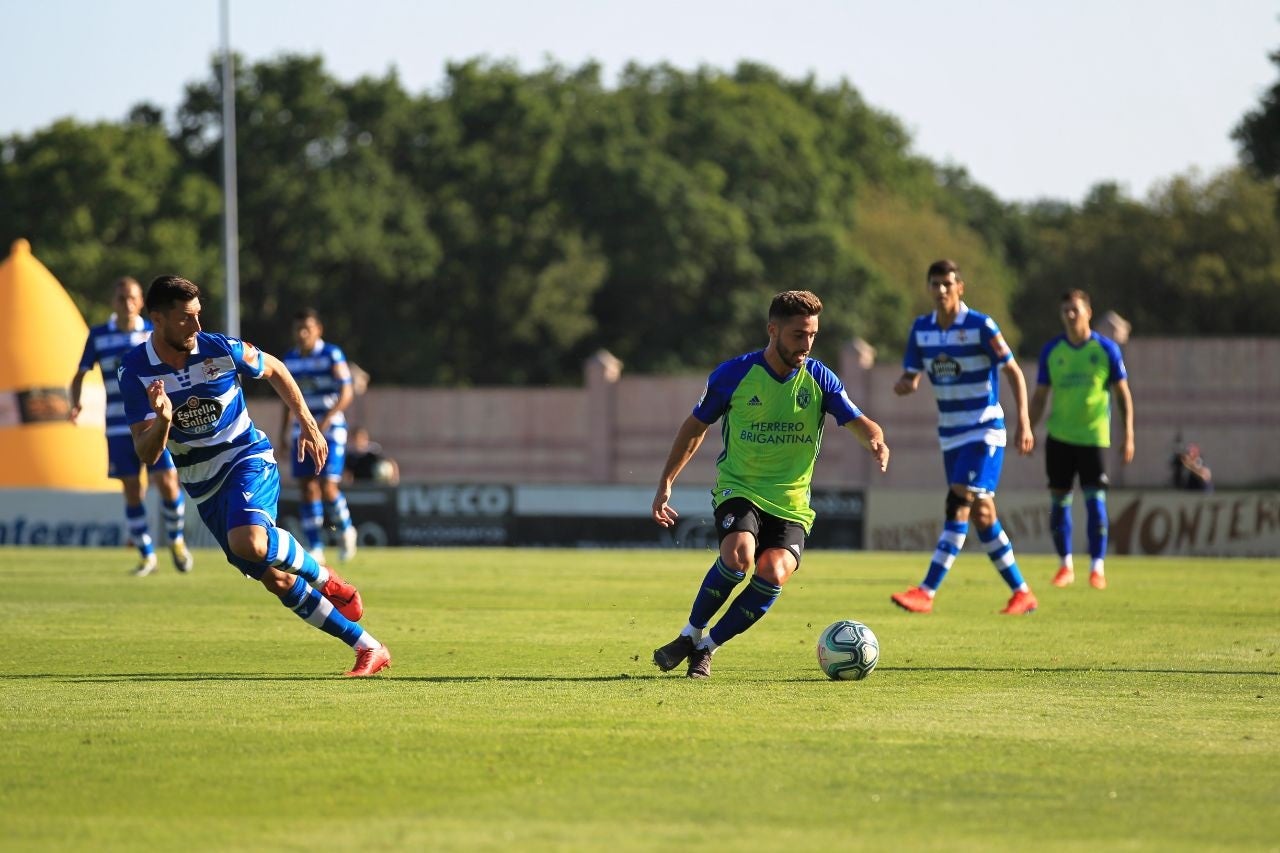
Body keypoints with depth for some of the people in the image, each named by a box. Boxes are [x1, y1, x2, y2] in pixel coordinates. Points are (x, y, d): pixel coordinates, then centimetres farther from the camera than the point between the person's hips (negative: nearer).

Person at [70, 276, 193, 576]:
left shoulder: (155, 334, 2)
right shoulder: (98, 336, 3)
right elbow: (80, 374, 7)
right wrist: (75, 403, -11)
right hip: (119, 427, 1)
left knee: (167, 484, -10)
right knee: (132, 492, 1)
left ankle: (176, 541, 15)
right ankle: (147, 557, 13)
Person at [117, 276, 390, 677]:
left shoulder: (221, 350, -13)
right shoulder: (134, 372, -11)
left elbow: (274, 370, 9)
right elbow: (146, 453, -13)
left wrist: (307, 424, 7)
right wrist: (163, 420, -34)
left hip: (247, 459, -3)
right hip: (203, 486, 3)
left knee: (249, 542, -34)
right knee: (276, 580, 2)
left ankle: (324, 579, -5)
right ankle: (367, 648, 11)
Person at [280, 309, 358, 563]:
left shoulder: (332, 355, -7)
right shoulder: (290, 359, 9)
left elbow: (346, 393, -14)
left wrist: (326, 420, -27)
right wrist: (283, 434, 17)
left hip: (331, 430, -5)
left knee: (327, 487, -14)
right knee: (307, 489, 0)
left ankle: (346, 530, 13)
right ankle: (315, 548, 5)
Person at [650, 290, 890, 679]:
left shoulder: (819, 379, -1)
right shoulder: (734, 374, -5)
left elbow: (859, 423, -6)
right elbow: (695, 427, 7)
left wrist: (876, 440, -31)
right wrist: (666, 484, 3)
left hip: (791, 501, 2)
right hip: (739, 488, -2)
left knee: (773, 574, -23)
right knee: (739, 555, -31)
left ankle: (706, 647, -4)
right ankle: (691, 634, -8)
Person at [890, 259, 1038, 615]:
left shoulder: (981, 326, -12)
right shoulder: (921, 329, 4)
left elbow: (1014, 372, -8)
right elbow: (911, 376, 9)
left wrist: (1024, 423, -15)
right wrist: (903, 385, -16)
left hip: (985, 432, -6)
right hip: (951, 435, 6)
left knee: (959, 506, -17)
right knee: (981, 515, 8)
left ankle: (926, 592, -22)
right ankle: (1021, 592, 18)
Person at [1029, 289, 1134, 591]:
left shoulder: (1106, 349, -2)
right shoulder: (1051, 351, 4)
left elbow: (1123, 394, 2)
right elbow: (1040, 396, 10)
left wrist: (1128, 436, -3)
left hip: (1094, 436, -2)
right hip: (1059, 437, 3)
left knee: (1095, 500, -9)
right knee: (1059, 501, 4)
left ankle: (1097, 567, -1)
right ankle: (1065, 565, 17)